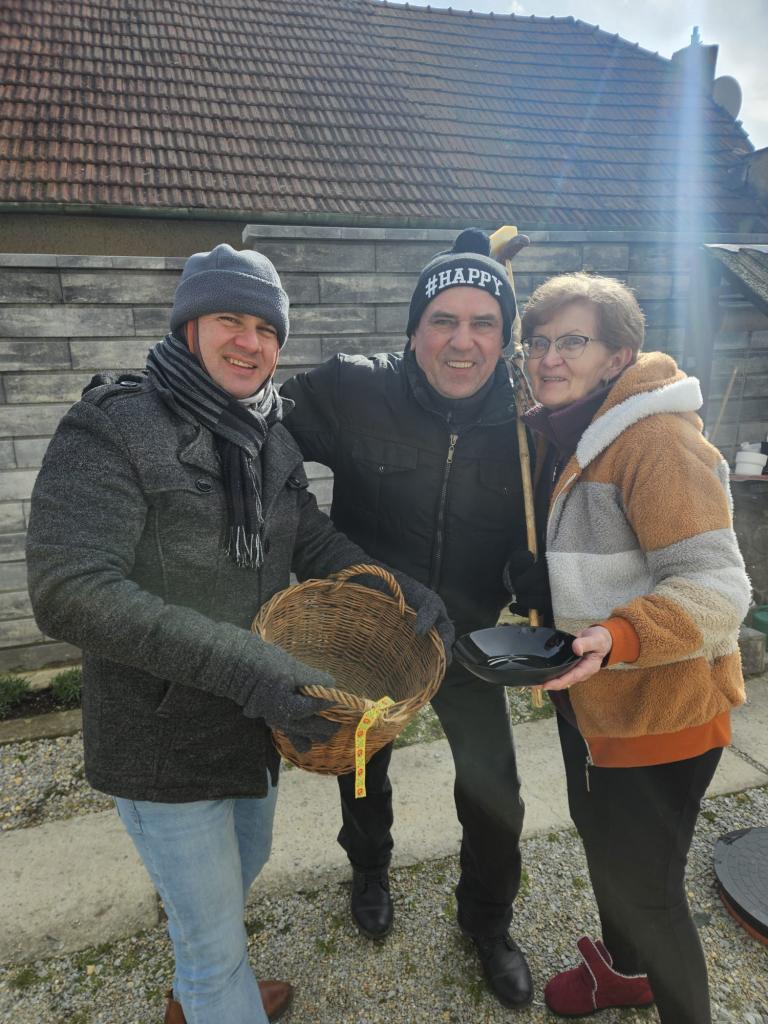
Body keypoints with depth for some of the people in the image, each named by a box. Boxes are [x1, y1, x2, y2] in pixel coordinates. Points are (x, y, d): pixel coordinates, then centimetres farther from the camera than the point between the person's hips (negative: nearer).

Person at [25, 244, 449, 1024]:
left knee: (243, 865, 31)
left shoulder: (271, 442, 3)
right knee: (216, 938, 9)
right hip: (163, 738, -8)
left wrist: (405, 591, -15)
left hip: (255, 722, 8)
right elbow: (70, 592, -29)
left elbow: (314, 542, 3)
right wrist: (245, 664, -35)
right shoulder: (111, 427, -19)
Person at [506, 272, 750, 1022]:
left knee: (640, 881, 5)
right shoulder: (561, 439, 6)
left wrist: (618, 637, -40)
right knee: (599, 836, 26)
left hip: (658, 707, -9)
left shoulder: (656, 440, -23)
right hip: (593, 696, 9)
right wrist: (533, 592, 4)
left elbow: (719, 587, -27)